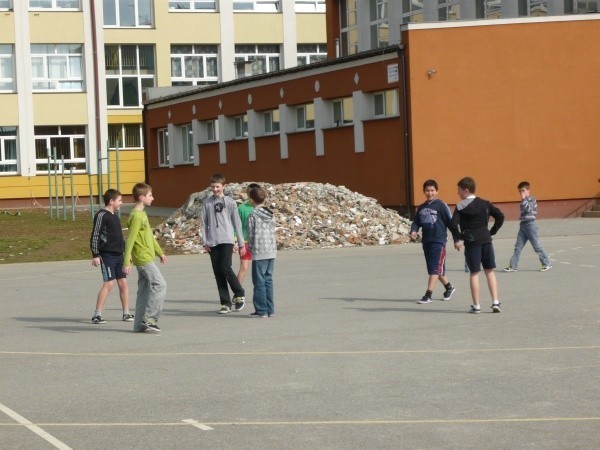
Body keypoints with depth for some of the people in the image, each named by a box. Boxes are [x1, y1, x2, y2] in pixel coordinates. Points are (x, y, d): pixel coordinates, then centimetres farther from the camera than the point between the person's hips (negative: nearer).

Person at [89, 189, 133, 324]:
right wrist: (95, 255, -16)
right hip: (107, 255, -8)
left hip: (119, 255, 8)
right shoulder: (101, 215, -9)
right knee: (108, 283, -11)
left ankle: (126, 313, 11)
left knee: (123, 283, 5)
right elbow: (94, 236, -12)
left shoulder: (115, 216, 17)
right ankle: (97, 315, -7)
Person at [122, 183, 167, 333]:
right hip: (144, 258, -10)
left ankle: (140, 324, 10)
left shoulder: (142, 214, 15)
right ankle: (149, 319, -9)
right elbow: (130, 240, -20)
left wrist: (160, 252, 29)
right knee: (159, 285, -11)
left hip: (147, 258, 10)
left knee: (144, 289, 9)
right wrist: (126, 262, -24)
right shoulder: (136, 216, -16)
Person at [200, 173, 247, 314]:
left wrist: (241, 243, 3)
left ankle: (239, 294, 5)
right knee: (218, 273, 2)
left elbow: (237, 223, 4)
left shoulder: (230, 202, 2)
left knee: (225, 268, -16)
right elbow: (203, 223, 9)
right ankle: (226, 303, 7)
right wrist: (205, 242, 1)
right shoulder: (207, 203, 9)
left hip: (226, 240, -3)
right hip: (212, 243, 3)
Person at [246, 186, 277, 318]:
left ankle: (261, 310, 1)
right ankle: (270, 309, 12)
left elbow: (251, 234, -6)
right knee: (268, 280, 12)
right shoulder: (271, 215, 8)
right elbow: (273, 232, 10)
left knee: (259, 282, 0)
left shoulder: (253, 216, -9)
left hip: (259, 253, -6)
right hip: (272, 252, 6)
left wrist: (250, 248, 8)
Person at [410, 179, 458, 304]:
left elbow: (450, 222, -5)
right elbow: (416, 222, 15)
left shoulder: (441, 206, -4)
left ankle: (428, 295, -14)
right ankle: (449, 287, 34)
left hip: (439, 241, -7)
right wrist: (413, 231, -7)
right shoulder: (421, 208, 14)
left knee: (435, 269, -11)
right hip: (426, 241, 7)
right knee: (434, 269, 15)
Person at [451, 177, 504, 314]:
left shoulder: (460, 206, -3)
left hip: (471, 242, -3)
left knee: (474, 273, 2)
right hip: (486, 240, 3)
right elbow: (500, 216, 4)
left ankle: (476, 306, 2)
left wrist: (458, 239, -3)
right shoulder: (485, 204, 10)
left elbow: (454, 224, -14)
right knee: (489, 271, 9)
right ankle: (495, 302, 2)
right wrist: (492, 231, 10)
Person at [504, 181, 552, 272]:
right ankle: (513, 266, 5)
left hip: (530, 225, -8)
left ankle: (547, 264, 8)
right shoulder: (525, 200, 15)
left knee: (537, 246, -2)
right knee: (518, 247, 5)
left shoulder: (531, 199, -11)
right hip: (523, 225, 8)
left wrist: (523, 199, -24)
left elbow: (528, 209, -27)